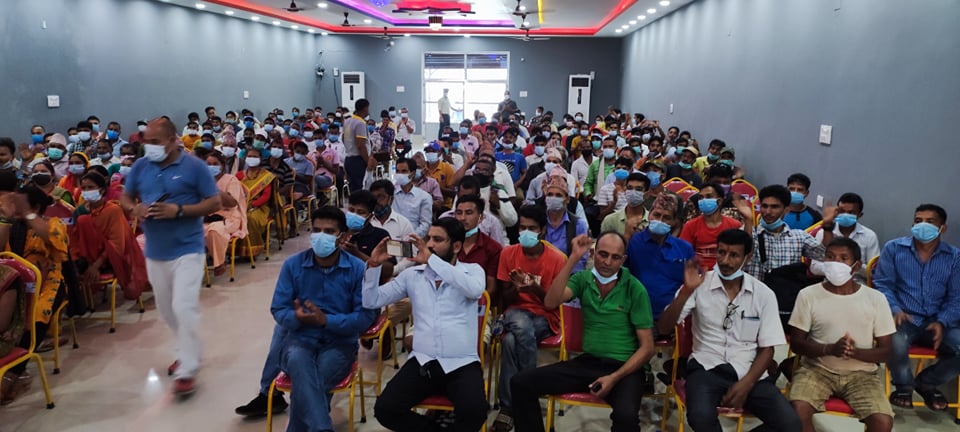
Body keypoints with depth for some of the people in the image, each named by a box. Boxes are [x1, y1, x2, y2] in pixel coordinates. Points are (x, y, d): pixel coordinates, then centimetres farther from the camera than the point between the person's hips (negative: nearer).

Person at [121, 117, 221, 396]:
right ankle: (188, 352, 37)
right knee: (167, 310, 16)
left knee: (184, 308, -12)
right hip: (155, 251, 6)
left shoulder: (194, 166, -9)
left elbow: (214, 202, -9)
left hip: (187, 249, -6)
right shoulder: (140, 167, 4)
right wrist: (134, 209, -10)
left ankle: (187, 371, -2)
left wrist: (179, 210, -22)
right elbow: (125, 197, 14)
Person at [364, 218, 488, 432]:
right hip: (422, 362, 3)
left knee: (474, 410, -30)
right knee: (385, 409, -17)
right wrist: (374, 265, -7)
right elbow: (371, 301, 8)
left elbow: (474, 289, -23)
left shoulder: (473, 270, 3)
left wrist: (431, 260, -22)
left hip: (462, 364, -3)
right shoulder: (412, 275, 10)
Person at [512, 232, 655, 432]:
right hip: (587, 362, 4)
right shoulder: (583, 279, 2)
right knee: (521, 383, -10)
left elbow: (647, 347, -5)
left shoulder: (635, 289, -6)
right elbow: (550, 303, -17)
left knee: (626, 416, -36)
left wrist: (614, 378, -18)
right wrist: (573, 258, -21)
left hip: (624, 367, -4)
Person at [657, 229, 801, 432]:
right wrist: (686, 291, -21)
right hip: (707, 368, -1)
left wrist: (746, 384, -10)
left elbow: (767, 349, 5)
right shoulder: (699, 284, -1)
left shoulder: (764, 294, 3)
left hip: (749, 372, 2)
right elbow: (663, 328, -8)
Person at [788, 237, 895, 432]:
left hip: (861, 373, 1)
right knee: (797, 411, -29)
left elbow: (886, 351, 2)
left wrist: (856, 352, -19)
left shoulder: (875, 298, 2)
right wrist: (829, 349, -21)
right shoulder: (808, 295, -2)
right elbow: (796, 343, -2)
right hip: (817, 369, -1)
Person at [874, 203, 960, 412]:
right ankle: (903, 385, 0)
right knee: (895, 343, -37)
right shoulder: (893, 248, 4)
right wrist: (895, 310, -17)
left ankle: (927, 382, 10)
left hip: (936, 322, 3)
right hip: (902, 318, -3)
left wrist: (942, 323, -11)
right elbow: (882, 284, 1)